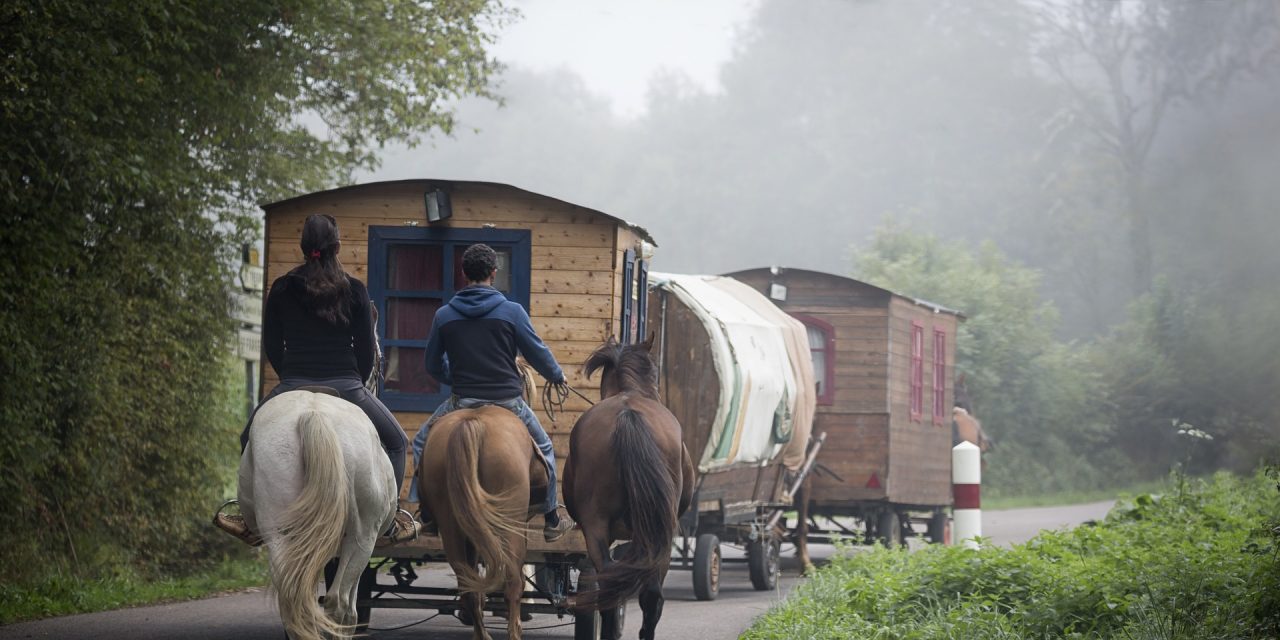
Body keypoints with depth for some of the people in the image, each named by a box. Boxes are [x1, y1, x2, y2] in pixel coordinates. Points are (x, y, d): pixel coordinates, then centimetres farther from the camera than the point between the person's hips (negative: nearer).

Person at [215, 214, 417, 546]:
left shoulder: (281, 289, 5)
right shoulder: (355, 290, 1)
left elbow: (271, 346, 9)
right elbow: (366, 349, 3)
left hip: (293, 387, 1)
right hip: (346, 387, -1)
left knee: (250, 440, 25)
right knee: (396, 443, 17)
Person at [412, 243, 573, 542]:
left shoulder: (444, 315, 2)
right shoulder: (512, 311, -6)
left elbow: (433, 366, 12)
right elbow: (537, 353, 2)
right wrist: (558, 376, 23)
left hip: (462, 402, 1)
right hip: (508, 400, 0)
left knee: (422, 442, 23)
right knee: (543, 447, 23)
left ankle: (426, 514, 15)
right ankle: (552, 520, 24)